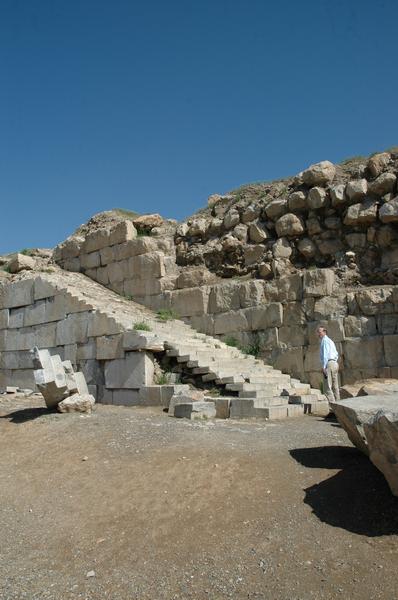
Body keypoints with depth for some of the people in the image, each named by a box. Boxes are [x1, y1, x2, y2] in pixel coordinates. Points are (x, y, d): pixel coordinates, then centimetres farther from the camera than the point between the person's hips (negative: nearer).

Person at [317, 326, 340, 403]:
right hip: (335, 363, 10)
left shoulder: (324, 340, -5)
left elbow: (325, 353, -15)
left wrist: (323, 366, -18)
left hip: (329, 363, -10)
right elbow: (336, 354, 25)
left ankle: (332, 402, -15)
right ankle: (337, 401, 14)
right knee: (335, 386, 11)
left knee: (328, 386, -10)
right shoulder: (330, 341, 24)